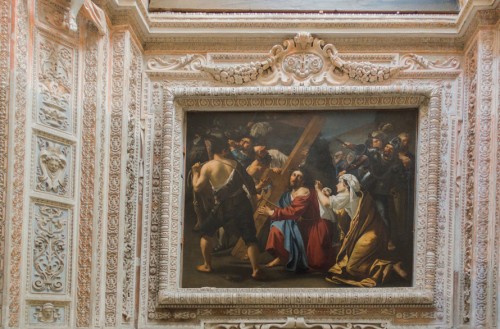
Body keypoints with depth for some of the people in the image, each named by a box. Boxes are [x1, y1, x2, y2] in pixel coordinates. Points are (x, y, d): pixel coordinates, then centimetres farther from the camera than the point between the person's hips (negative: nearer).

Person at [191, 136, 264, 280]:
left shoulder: (207, 167, -3)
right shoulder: (234, 163, 6)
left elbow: (197, 187, -6)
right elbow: (248, 180, 7)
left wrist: (195, 173, 10)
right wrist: (253, 195, 22)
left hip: (224, 206, -2)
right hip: (241, 202, 2)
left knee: (206, 231, 20)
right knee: (249, 237, 2)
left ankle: (207, 265, 21)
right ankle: (255, 270, -9)